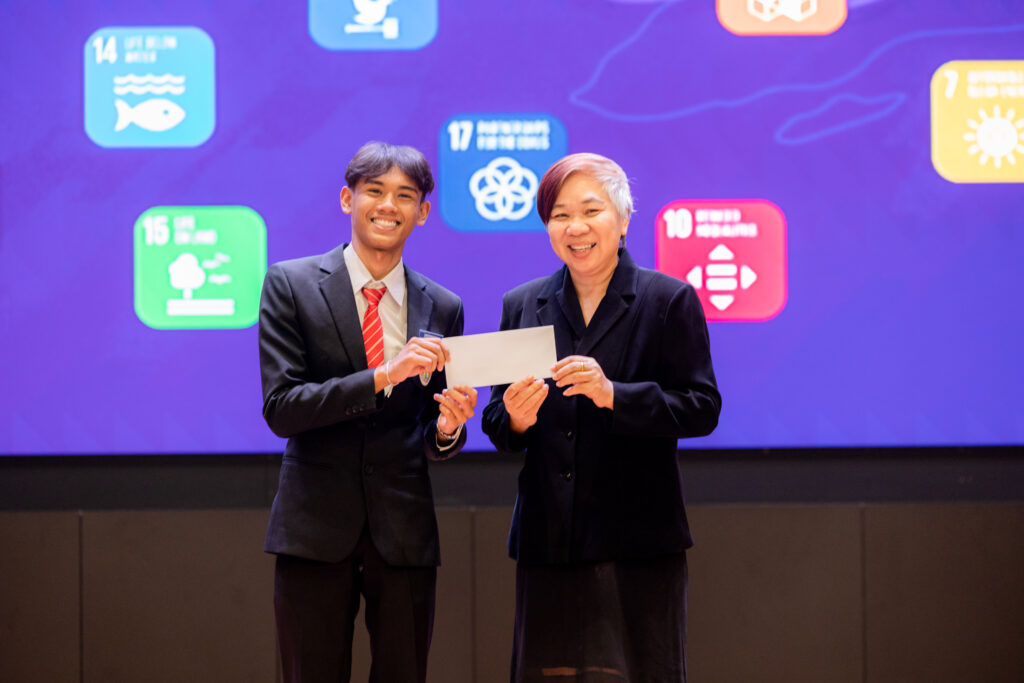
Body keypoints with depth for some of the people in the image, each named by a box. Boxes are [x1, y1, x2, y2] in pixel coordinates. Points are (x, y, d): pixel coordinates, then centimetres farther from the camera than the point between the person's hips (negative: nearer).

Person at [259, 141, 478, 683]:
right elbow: (279, 407, -11)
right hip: (315, 530, -2)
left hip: (405, 533, 3)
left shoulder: (442, 308, 8)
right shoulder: (290, 285, -1)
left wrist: (447, 430, -11)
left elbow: (432, 440, 13)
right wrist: (383, 376, -21)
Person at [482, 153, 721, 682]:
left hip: (638, 542, -3)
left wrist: (614, 395, -18)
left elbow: (702, 409, -5)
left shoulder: (669, 300, 2)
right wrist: (515, 419, -10)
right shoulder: (521, 306, 13)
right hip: (548, 540, 3)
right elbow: (496, 426, 13)